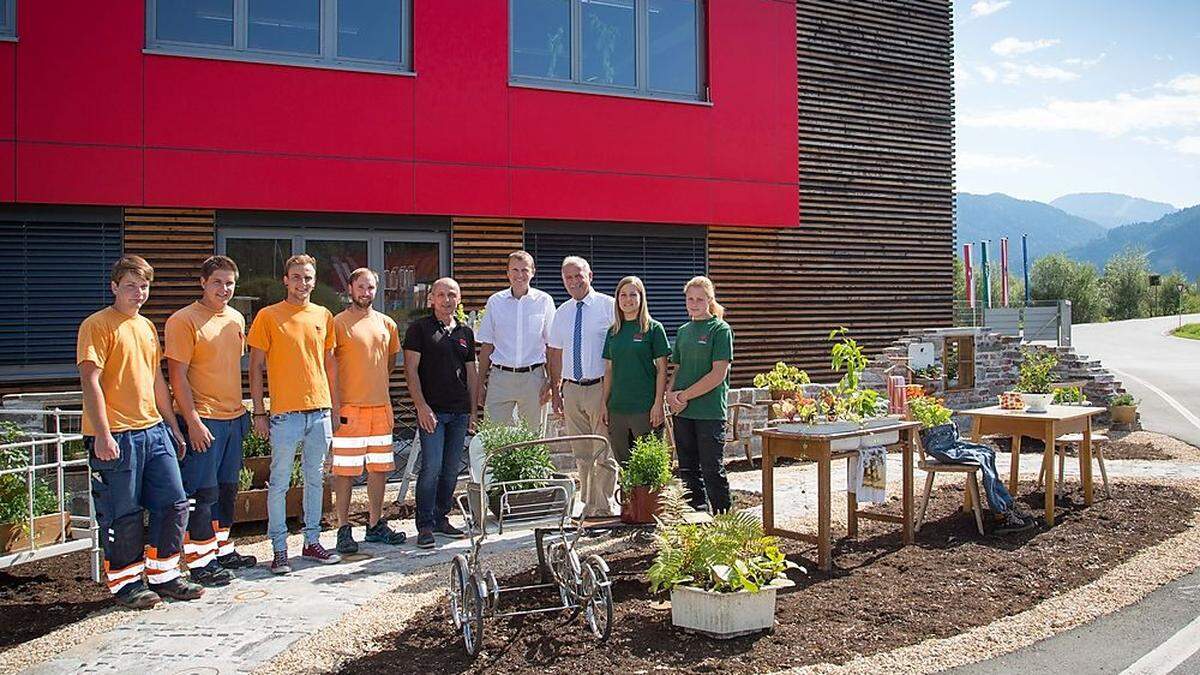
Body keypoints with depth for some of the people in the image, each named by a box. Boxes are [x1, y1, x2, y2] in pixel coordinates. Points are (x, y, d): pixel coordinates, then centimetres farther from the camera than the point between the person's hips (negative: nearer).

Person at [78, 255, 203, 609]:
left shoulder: (147, 326, 17)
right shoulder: (97, 325, -6)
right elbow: (91, 382, -13)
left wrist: (172, 427, 20)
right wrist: (102, 434, -19)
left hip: (154, 430, 7)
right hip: (116, 436, -7)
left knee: (174, 503, 8)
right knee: (123, 514, 2)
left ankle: (163, 575, 21)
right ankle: (126, 584, 17)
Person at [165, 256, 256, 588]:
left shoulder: (236, 319, 11)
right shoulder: (184, 320, -11)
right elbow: (177, 376, -14)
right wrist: (193, 421, -18)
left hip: (233, 416, 7)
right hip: (202, 420, -7)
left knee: (227, 488, 16)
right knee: (202, 492, -2)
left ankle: (223, 550, 29)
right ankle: (199, 561, 7)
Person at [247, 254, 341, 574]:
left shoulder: (323, 316, 9)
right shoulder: (268, 316, -2)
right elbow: (256, 367, -2)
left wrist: (334, 408, 12)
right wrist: (259, 412, -6)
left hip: (319, 411, 4)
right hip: (284, 413, -4)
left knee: (315, 480, 12)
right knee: (280, 483, 1)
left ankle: (312, 541, 23)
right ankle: (279, 548, 11)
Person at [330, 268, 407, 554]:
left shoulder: (387, 324, 12)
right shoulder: (338, 323, -4)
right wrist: (335, 404, -10)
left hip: (381, 406, 5)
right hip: (349, 408, -5)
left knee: (379, 467, 10)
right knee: (345, 469, -2)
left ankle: (376, 524, 21)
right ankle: (344, 528, 8)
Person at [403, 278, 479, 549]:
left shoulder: (465, 332, 15)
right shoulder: (419, 328, 1)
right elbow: (411, 369, -5)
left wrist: (473, 412, 13)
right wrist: (421, 406, -13)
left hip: (460, 412, 5)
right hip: (432, 409, -5)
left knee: (452, 468, 8)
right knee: (432, 467, -9)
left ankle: (441, 518, 20)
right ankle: (425, 526, -1)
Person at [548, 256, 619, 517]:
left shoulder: (608, 306, -4)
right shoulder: (562, 313, 12)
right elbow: (556, 354, 16)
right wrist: (556, 390, 11)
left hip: (600, 387, -5)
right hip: (572, 389, 5)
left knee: (604, 455, -2)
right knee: (581, 455, 12)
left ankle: (606, 508, 9)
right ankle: (589, 506, 23)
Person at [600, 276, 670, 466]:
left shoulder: (653, 328, -1)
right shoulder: (613, 331, 12)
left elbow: (661, 370, -4)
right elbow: (609, 370, 14)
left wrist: (658, 403, -11)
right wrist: (604, 404, 9)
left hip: (645, 408, -4)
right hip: (617, 408, 5)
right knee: (623, 464, 9)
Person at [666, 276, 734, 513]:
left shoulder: (720, 329, -5)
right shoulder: (683, 331, 14)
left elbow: (718, 374, -13)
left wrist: (684, 395, -11)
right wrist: (670, 393, -3)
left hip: (710, 411, -6)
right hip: (682, 412, 6)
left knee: (712, 470, -2)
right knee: (688, 470, 12)